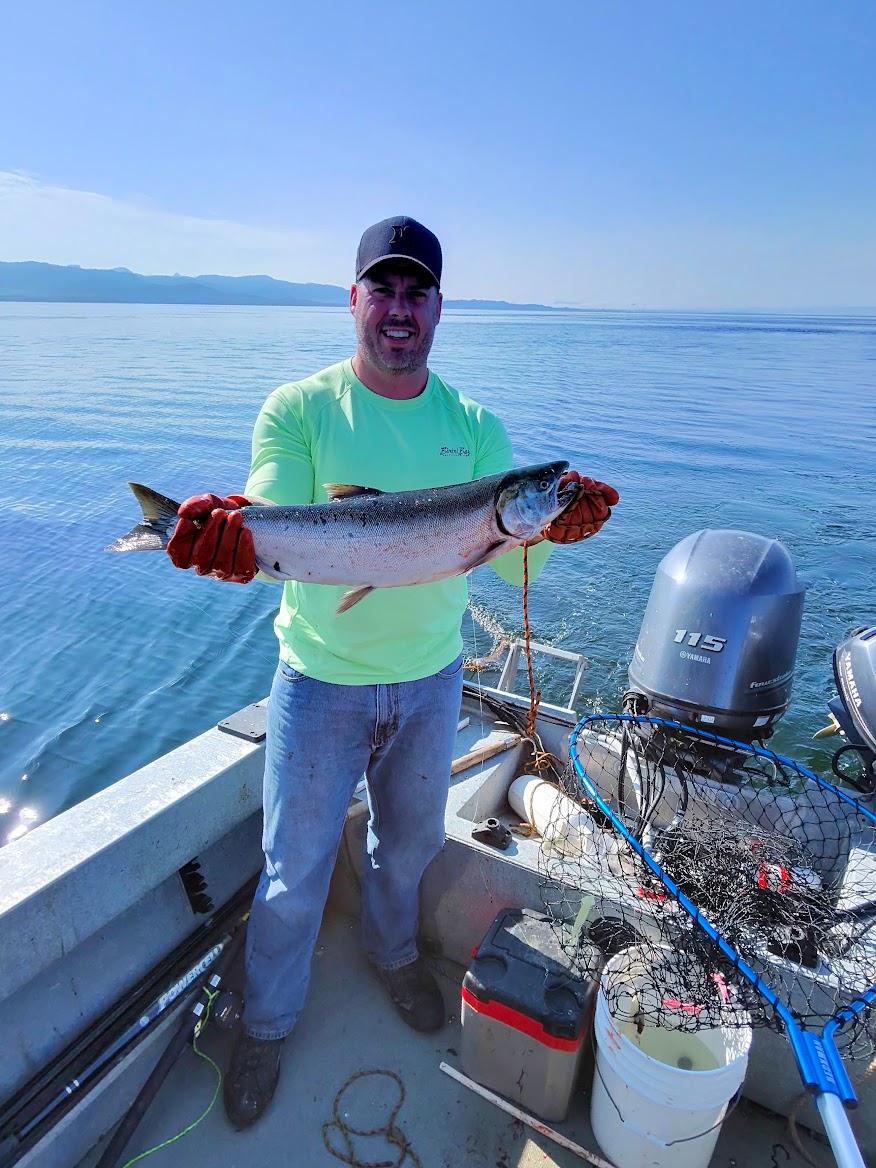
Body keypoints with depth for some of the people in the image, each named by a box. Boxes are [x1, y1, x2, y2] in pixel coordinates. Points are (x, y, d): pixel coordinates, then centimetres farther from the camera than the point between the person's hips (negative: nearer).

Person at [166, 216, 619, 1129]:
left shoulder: (474, 425, -3)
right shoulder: (299, 409, -11)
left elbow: (513, 564, -8)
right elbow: (274, 544, -21)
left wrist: (550, 528, -30)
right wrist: (232, 534, -44)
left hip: (431, 679, 3)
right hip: (321, 681, -2)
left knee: (411, 841, 25)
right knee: (294, 870, 14)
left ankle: (393, 953, 57)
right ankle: (266, 1022, 44)